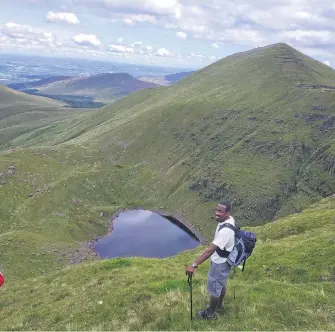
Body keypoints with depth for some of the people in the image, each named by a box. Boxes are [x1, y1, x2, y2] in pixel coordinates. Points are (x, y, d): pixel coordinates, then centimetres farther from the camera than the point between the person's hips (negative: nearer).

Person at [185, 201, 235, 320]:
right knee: (221, 285, 28)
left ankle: (210, 313, 34)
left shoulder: (225, 230, -38)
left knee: (214, 288, 12)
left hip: (220, 263, -9)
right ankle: (219, 306, 49)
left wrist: (194, 265, -44)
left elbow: (210, 250, -43)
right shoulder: (230, 219, -9)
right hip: (224, 260, 9)